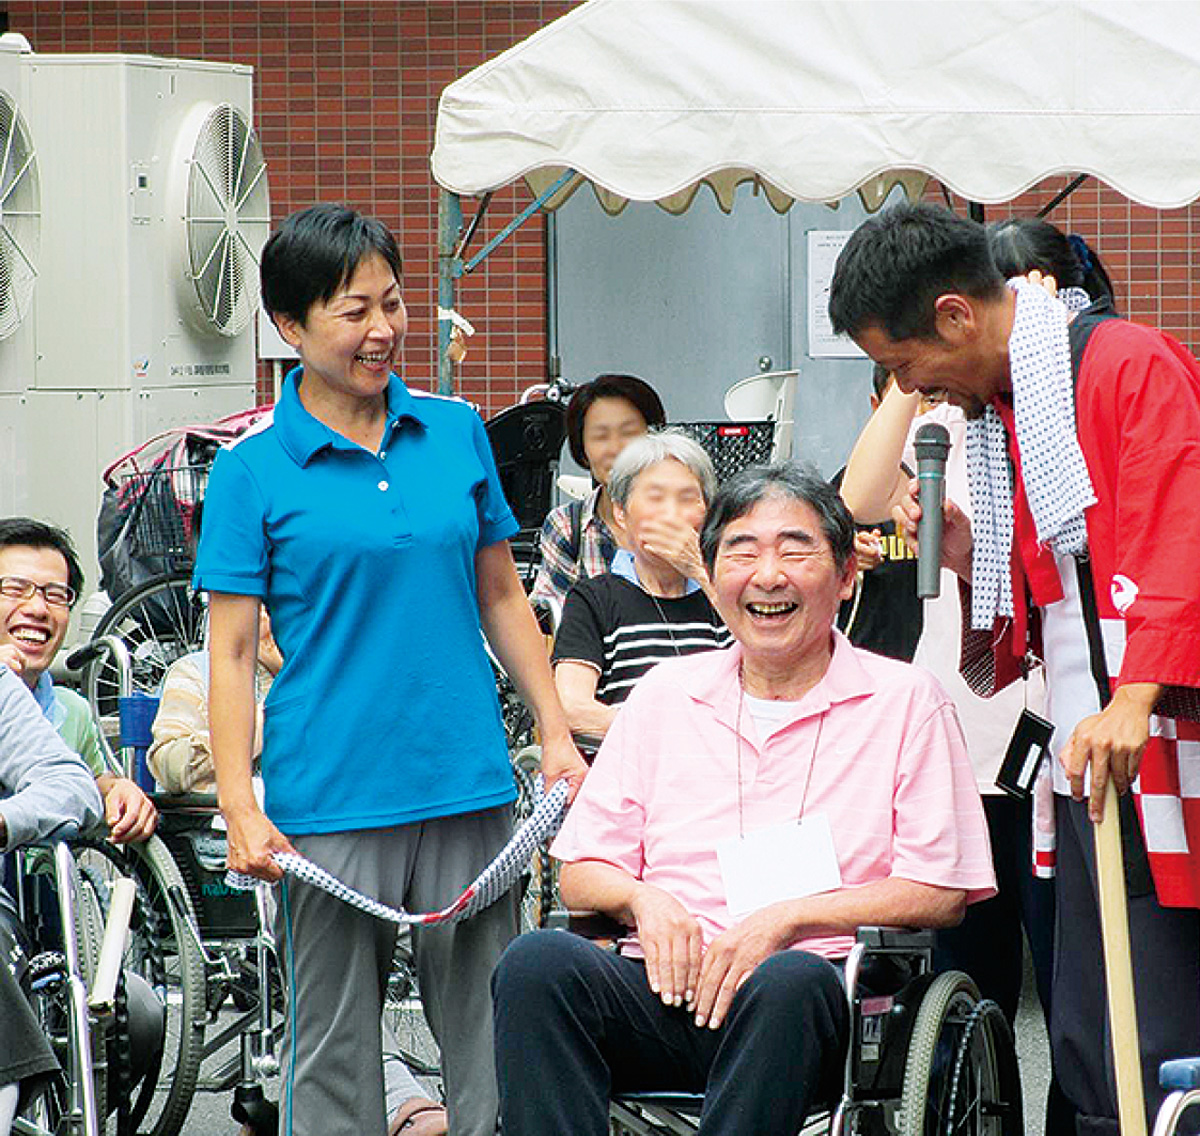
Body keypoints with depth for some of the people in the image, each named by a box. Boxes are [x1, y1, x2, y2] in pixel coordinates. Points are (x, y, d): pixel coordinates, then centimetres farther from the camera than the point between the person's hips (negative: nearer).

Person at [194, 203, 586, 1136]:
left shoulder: (456, 432, 8)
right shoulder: (253, 472, -2)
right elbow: (231, 653, -3)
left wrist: (558, 736, 10)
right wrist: (242, 811, -11)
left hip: (469, 784, 3)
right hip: (333, 799, -3)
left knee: (492, 1037, 5)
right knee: (335, 1043, 3)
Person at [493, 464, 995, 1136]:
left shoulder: (906, 701, 9)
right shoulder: (666, 693, 21)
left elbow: (941, 894, 2)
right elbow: (582, 872, 21)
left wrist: (787, 919, -10)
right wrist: (643, 898, -3)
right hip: (668, 980, 3)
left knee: (790, 981, -40)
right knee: (538, 961, -29)